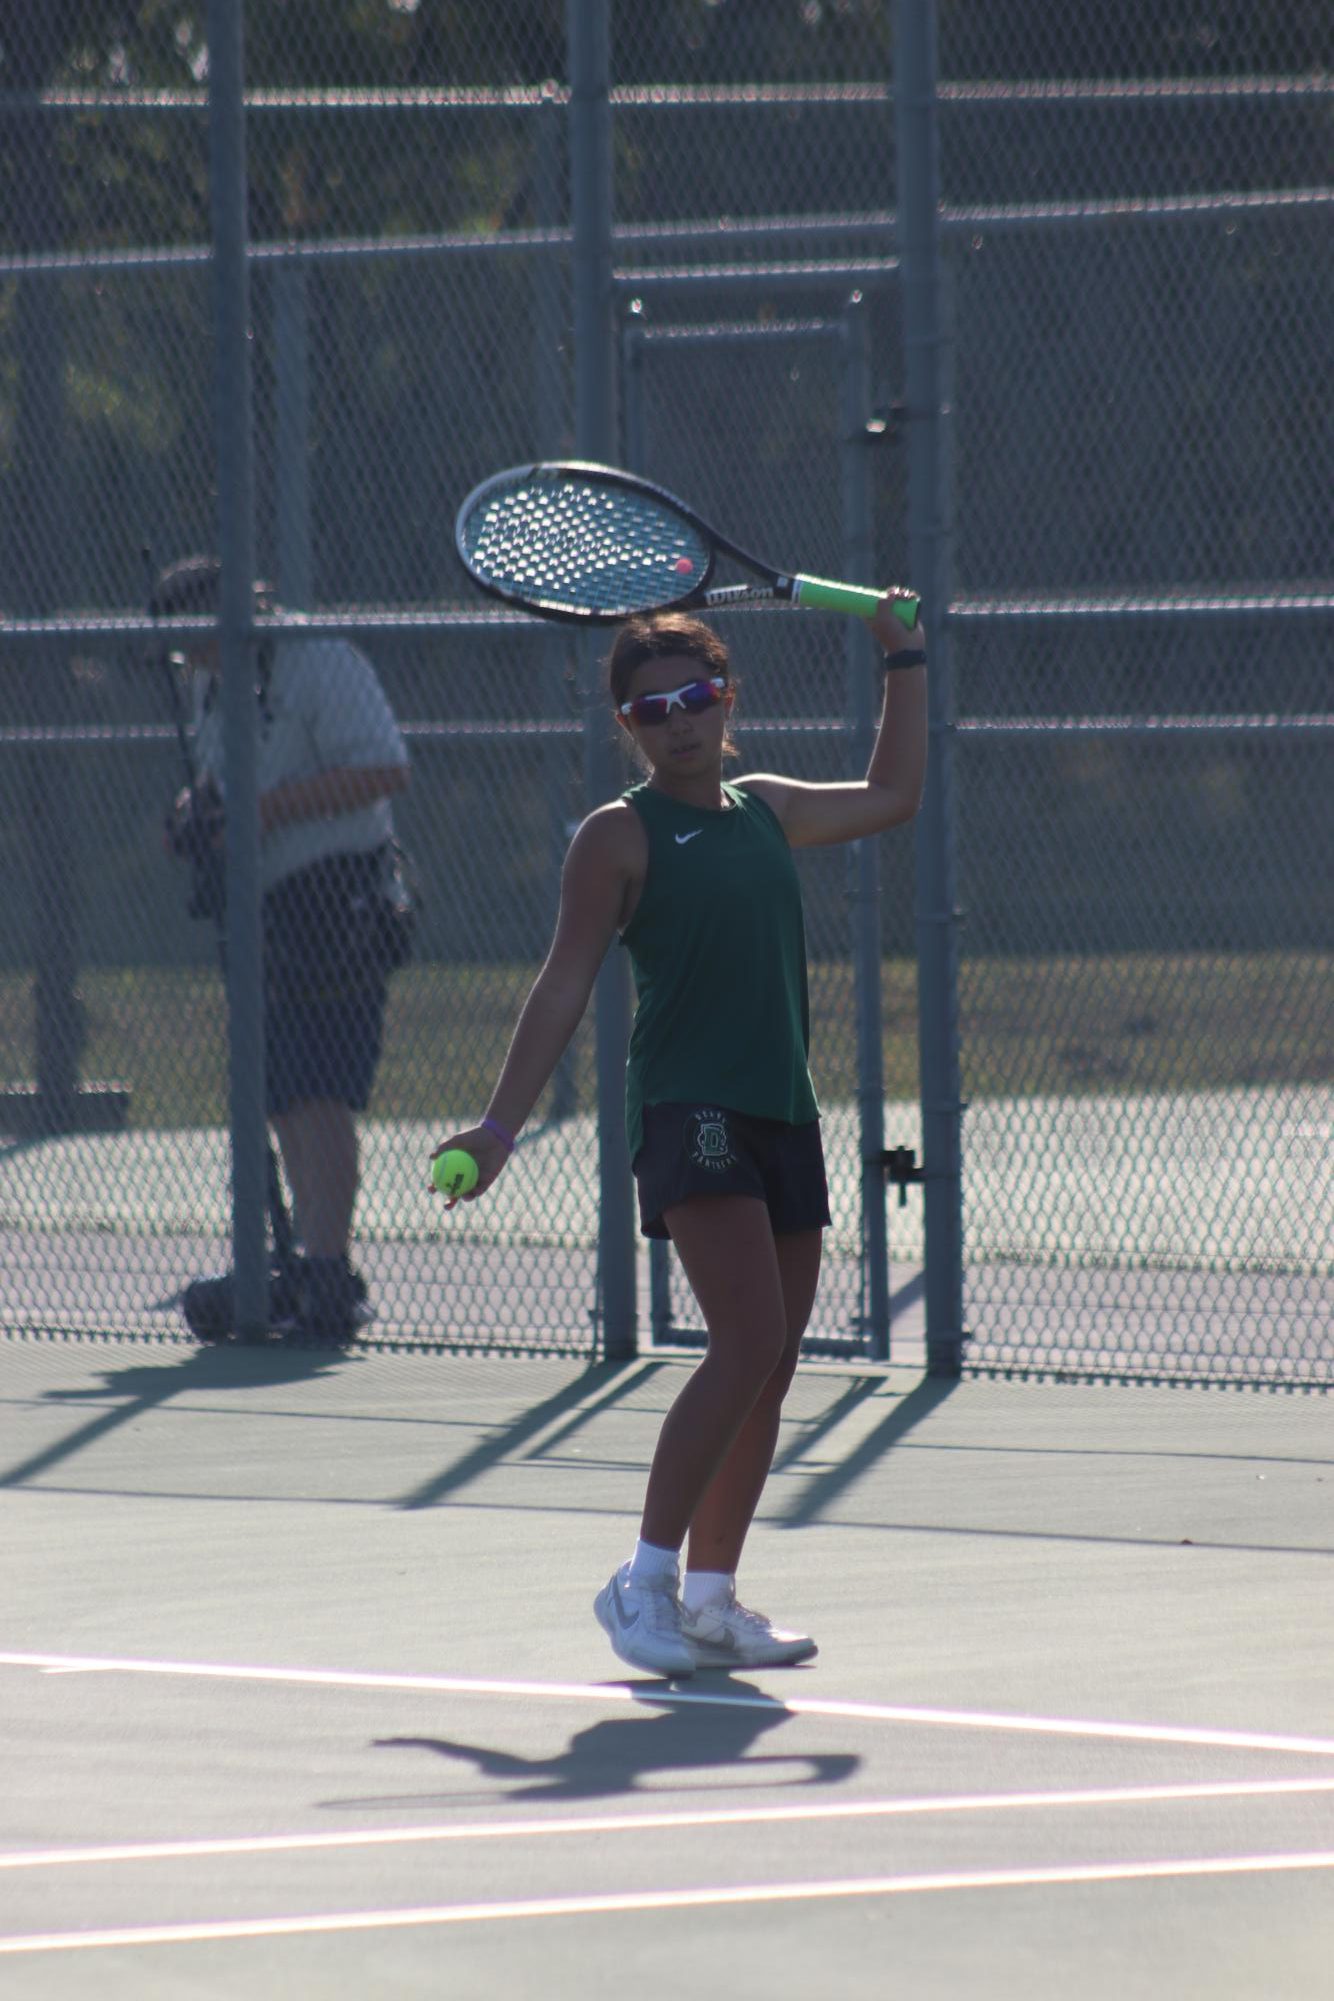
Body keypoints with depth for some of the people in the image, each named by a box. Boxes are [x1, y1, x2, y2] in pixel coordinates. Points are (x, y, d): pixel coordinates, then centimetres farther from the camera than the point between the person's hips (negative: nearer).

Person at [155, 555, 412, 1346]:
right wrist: (200, 812, 4)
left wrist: (271, 806, -23)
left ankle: (329, 1284, -19)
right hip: (264, 910, 9)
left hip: (334, 903, -9)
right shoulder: (215, 687, 16)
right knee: (284, 1099, 10)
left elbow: (386, 768, -21)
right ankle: (317, 1273, 16)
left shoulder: (323, 665, -12)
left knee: (318, 1095, -15)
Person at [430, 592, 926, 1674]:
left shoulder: (767, 809, 17)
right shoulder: (620, 836, 0)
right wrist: (502, 1122, -9)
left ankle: (711, 1595, 12)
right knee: (750, 1342, -20)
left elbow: (891, 796, 33)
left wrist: (906, 660, 30)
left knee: (769, 1369, 5)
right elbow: (565, 986, -3)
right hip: (689, 1108, -7)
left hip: (785, 1117, 7)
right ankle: (647, 1579, -16)